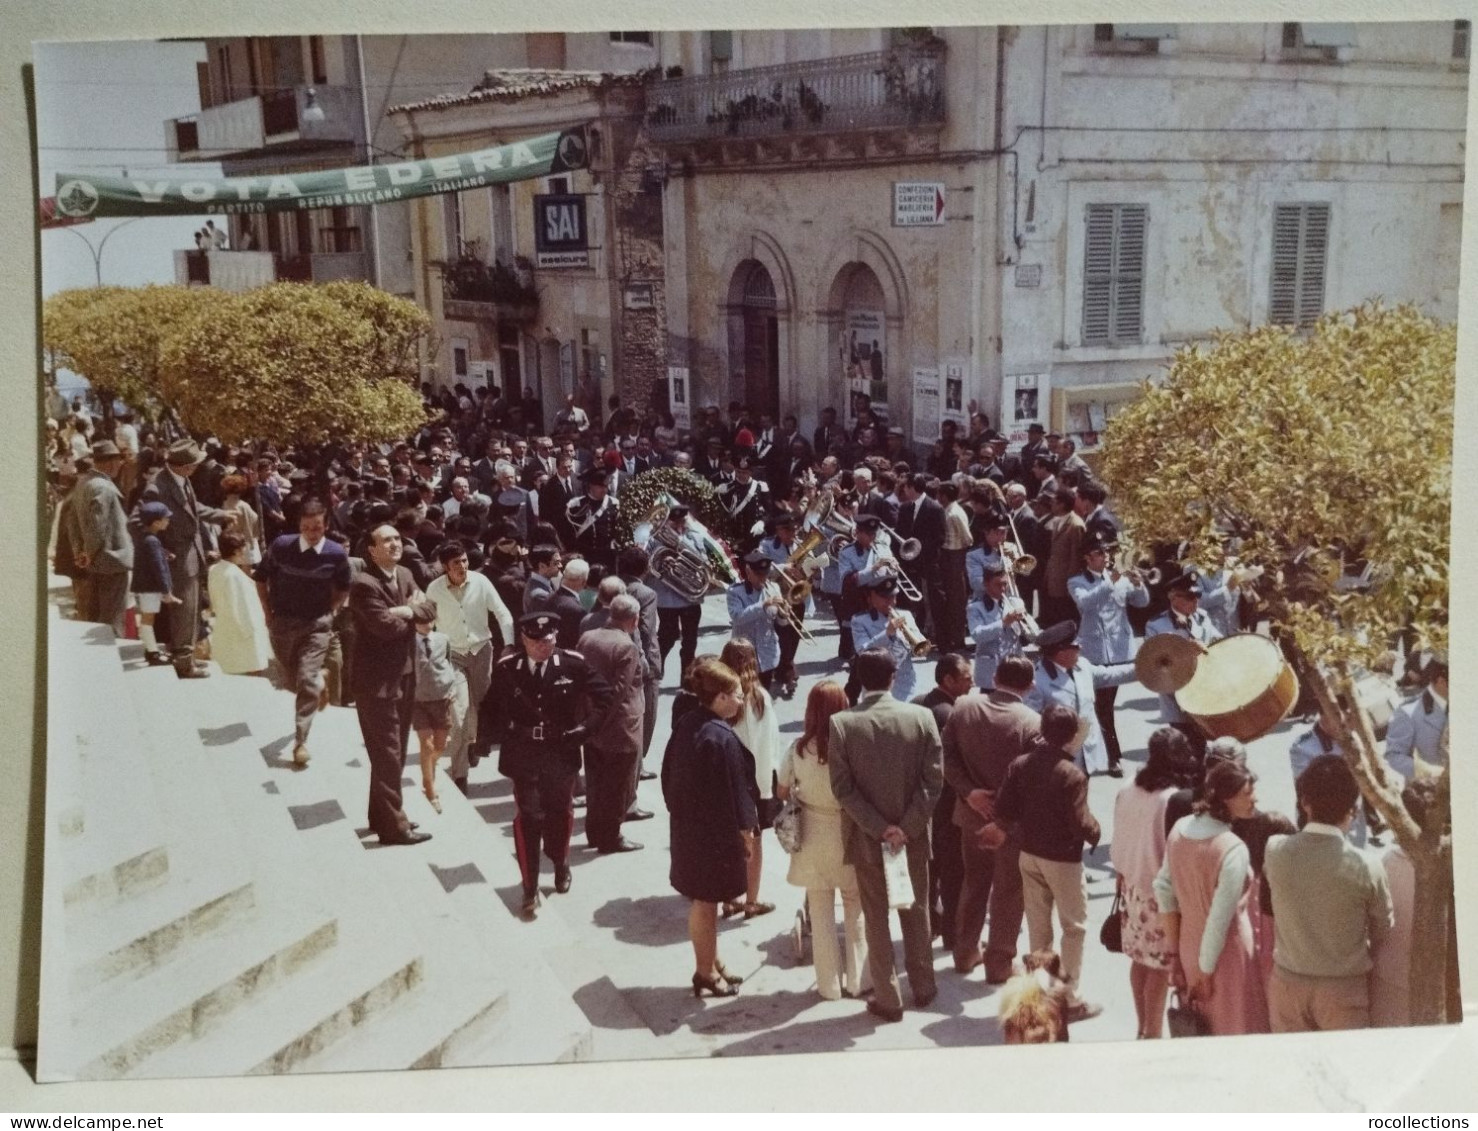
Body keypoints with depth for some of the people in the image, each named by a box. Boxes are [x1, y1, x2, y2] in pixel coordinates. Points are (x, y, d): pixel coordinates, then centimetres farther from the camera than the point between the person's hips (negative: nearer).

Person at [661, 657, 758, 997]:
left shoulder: (685, 723, -1)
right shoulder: (720, 738, -26)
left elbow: (669, 772, 8)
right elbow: (732, 790, -20)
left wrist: (677, 809, 18)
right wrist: (745, 830, -8)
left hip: (688, 825, 8)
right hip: (715, 833, -8)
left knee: (702, 901, 19)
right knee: (706, 903, 6)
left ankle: (709, 964, 34)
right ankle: (706, 973, 21)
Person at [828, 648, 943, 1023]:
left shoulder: (841, 723, -12)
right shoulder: (921, 717, -9)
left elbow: (842, 788, -14)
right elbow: (933, 781, -11)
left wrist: (879, 828, -11)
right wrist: (906, 827, -10)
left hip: (866, 838, -1)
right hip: (913, 835, 2)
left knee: (876, 919, 11)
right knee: (916, 912, 20)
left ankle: (888, 1000, 19)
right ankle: (923, 988, 33)